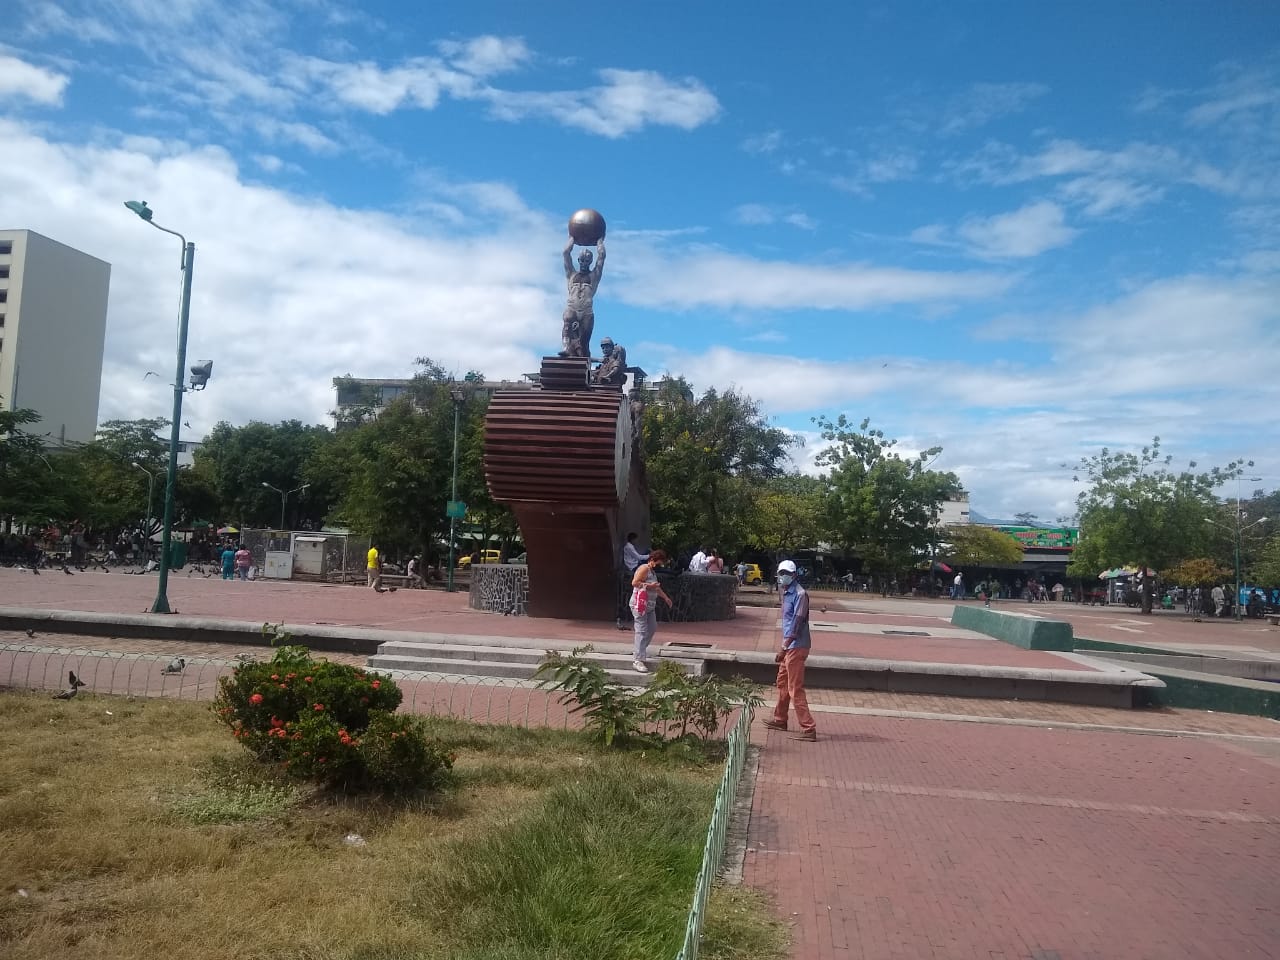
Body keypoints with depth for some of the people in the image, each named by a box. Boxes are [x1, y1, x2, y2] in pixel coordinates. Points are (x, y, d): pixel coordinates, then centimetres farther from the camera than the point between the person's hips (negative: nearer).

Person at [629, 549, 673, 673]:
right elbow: (634, 583, -20)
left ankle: (639, 651, 32)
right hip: (639, 605, -10)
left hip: (649, 606, 10)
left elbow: (657, 588, 33)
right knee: (641, 631, -13)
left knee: (652, 628, 16)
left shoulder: (652, 572, 20)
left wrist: (666, 597, 32)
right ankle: (637, 660, -13)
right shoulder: (644, 568, -10)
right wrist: (648, 585, -21)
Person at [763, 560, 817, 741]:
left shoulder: (800, 594, -17)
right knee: (782, 683, 22)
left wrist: (784, 648, -23)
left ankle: (808, 729, -6)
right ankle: (779, 719, 37)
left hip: (796, 646, -10)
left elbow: (797, 623, -22)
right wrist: (784, 647, 16)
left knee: (795, 689, -8)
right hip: (789, 646, 10)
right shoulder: (787, 593, 12)